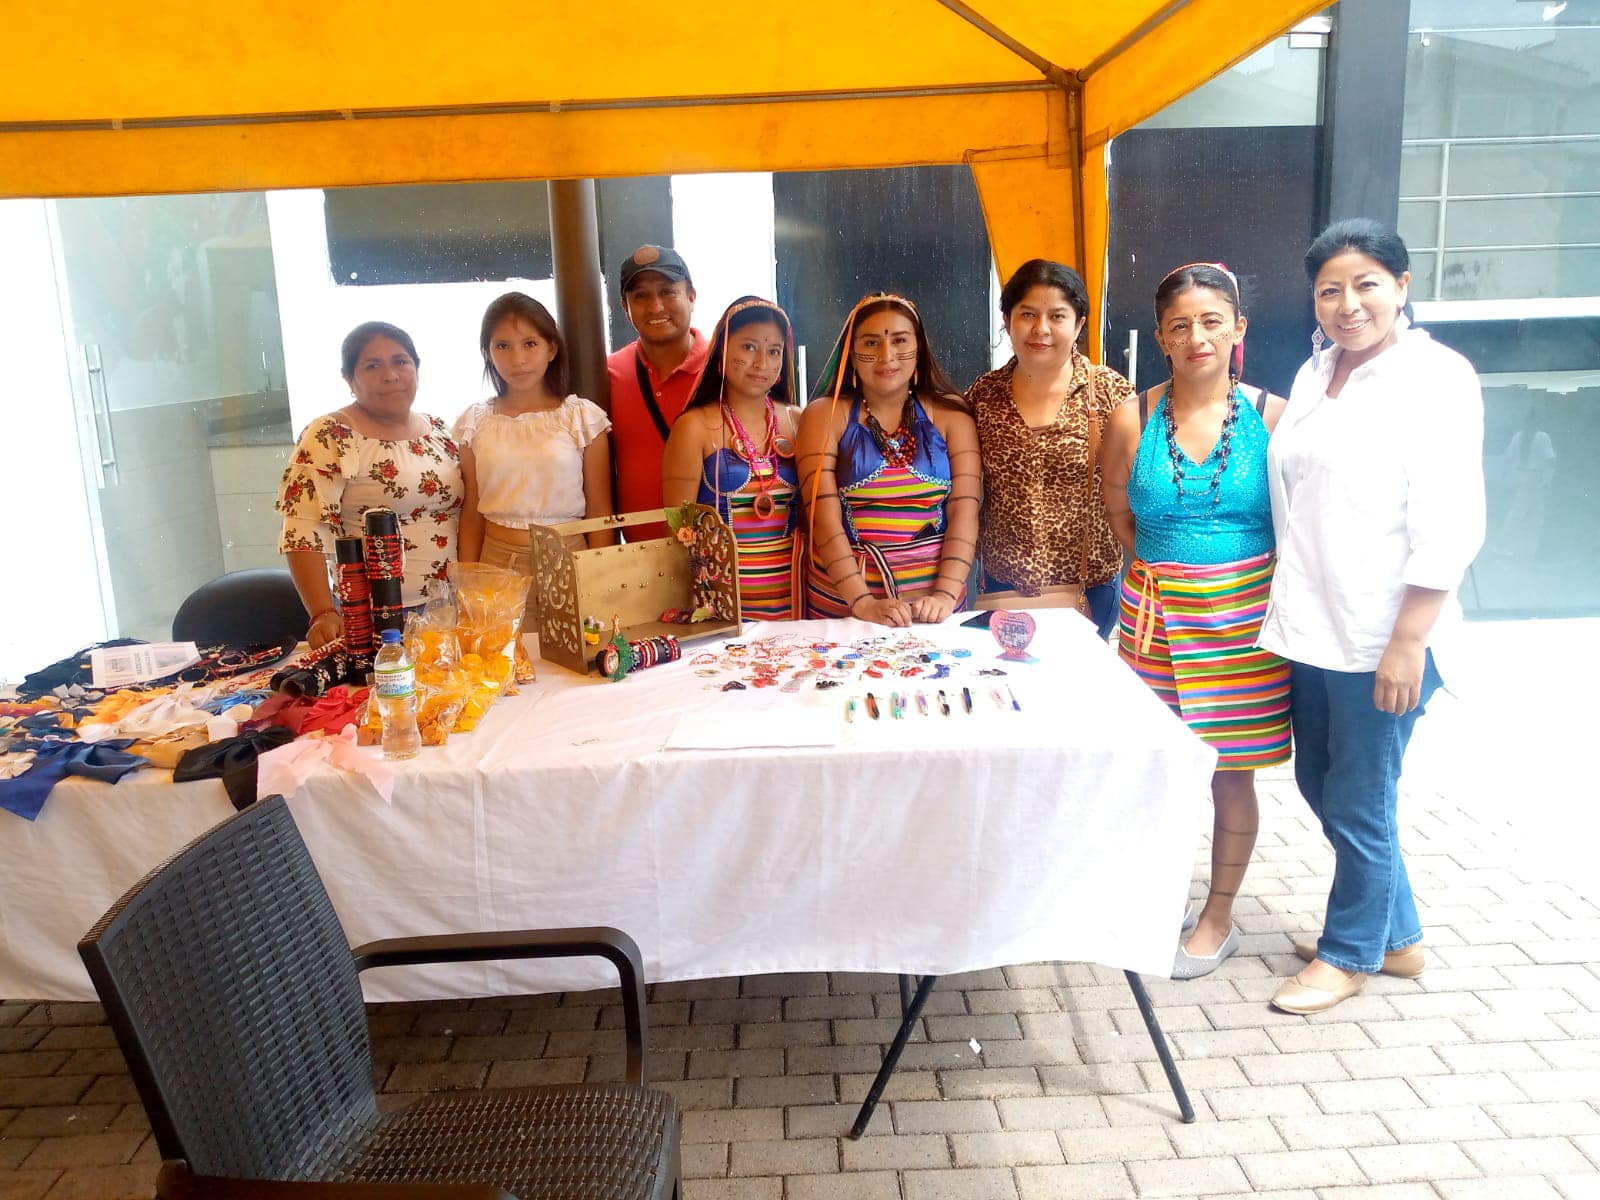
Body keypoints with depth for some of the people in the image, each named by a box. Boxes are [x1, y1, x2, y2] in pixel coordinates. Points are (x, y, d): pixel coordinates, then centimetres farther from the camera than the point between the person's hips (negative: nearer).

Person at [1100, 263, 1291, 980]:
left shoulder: (1272, 416, -4)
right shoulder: (1134, 420, -1)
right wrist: (1168, 570, 5)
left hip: (1242, 616, -1)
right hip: (1156, 615, 1)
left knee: (1230, 772, 8)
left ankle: (1218, 919, 26)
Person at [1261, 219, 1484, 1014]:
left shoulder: (1435, 376, -10)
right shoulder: (1315, 374, 11)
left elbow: (1449, 527, -15)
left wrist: (1407, 643, -18)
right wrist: (1289, 611, 13)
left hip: (1381, 637, -7)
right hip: (1310, 628, 8)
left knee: (1357, 801, 5)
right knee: (1319, 784, 17)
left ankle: (1350, 952, 28)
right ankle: (1397, 934, 37)